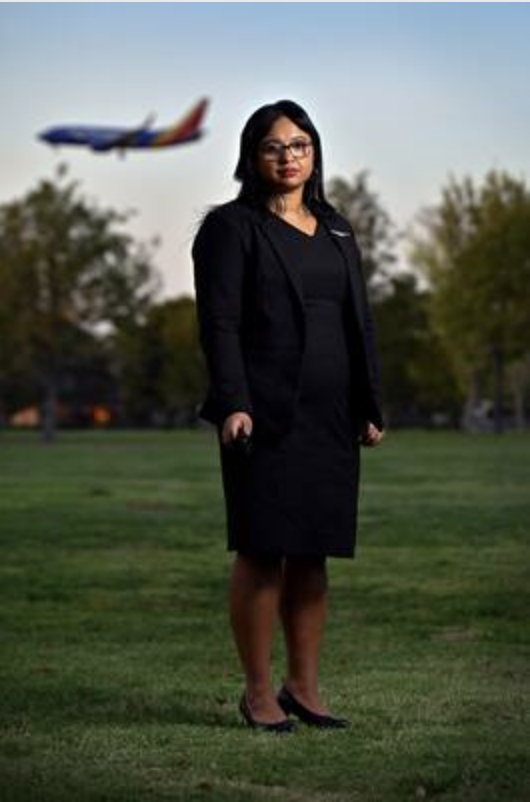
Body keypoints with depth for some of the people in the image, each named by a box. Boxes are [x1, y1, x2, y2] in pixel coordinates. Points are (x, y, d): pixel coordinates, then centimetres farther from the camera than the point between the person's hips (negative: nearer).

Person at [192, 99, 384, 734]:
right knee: (262, 552, -2)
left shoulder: (336, 232, 17)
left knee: (312, 555, 8)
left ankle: (303, 686, 17)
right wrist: (233, 403, -19)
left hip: (329, 419, 5)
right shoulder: (231, 227, -1)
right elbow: (218, 322, -8)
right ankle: (258, 691, 8)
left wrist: (370, 408, 12)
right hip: (265, 417, -5)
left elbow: (359, 323, 17)